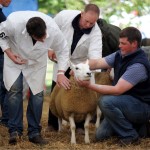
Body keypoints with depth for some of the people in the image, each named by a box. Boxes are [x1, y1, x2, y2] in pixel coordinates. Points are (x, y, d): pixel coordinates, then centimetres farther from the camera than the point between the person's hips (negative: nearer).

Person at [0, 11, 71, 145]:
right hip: (15, 57, -1)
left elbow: (63, 50, -14)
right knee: (15, 90, -11)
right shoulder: (14, 23, -39)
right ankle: (15, 130, -1)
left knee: (37, 94, -3)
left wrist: (61, 73, -22)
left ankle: (34, 132, 7)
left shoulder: (54, 30, -33)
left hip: (37, 61, 1)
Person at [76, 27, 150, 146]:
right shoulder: (120, 55, 0)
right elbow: (97, 63, -2)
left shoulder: (138, 65, -27)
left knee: (106, 101, -31)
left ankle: (130, 136, -14)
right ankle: (139, 128, 16)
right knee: (101, 135, 4)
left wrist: (89, 85, -29)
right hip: (128, 103, 9)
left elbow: (117, 90, -29)